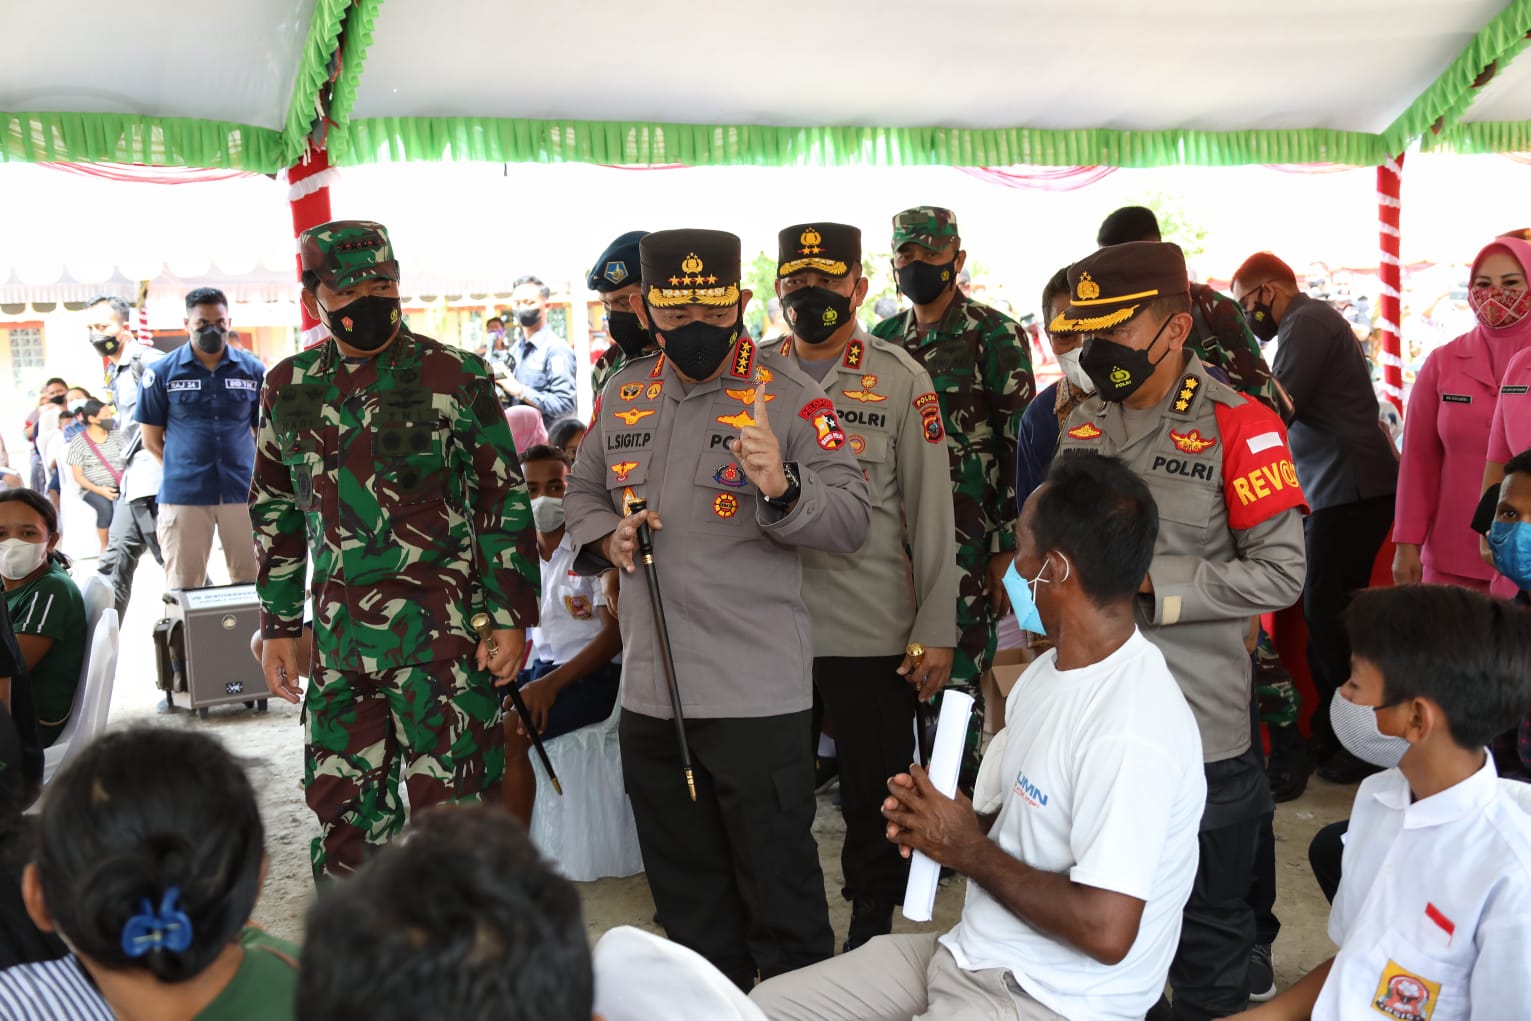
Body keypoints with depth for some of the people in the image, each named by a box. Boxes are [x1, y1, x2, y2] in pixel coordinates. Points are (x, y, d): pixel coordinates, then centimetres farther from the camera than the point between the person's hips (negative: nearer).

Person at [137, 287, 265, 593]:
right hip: (183, 495, -1)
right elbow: (152, 439, 7)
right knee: (183, 588, 6)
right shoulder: (162, 372, 0)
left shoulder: (253, 370, 3)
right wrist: (185, 470, 6)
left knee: (252, 582, 8)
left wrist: (252, 475, 7)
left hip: (242, 491, 1)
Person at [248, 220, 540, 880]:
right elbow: (274, 514, 17)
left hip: (442, 629, -4)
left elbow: (505, 501, -2)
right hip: (338, 635, 5)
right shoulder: (289, 387, 10)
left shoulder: (456, 377, -3)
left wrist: (511, 617, -6)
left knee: (447, 804, 0)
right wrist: (279, 626, 14)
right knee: (340, 806, 13)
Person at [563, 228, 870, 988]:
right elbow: (583, 491, 21)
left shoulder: (789, 397, -8)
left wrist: (784, 489, -33)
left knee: (779, 884, 5)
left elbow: (851, 522, -14)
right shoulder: (623, 395, 8)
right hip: (649, 690, 6)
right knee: (684, 889, 21)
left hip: (756, 692, -5)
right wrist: (604, 535, 0)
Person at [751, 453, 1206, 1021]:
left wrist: (968, 850, -17)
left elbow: (1106, 930, -28)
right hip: (970, 953, 9)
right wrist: (935, 818, -6)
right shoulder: (1051, 669, 6)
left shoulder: (1130, 732, -26)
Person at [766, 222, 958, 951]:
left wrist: (937, 631, -7)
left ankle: (870, 942, 31)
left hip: (873, 631, -2)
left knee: (878, 796, 9)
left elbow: (931, 510, -3)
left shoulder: (900, 377, -1)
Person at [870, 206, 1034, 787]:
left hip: (968, 540, -5)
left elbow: (1019, 447, -7)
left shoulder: (995, 338, -3)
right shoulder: (882, 340, 14)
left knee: (958, 681, -3)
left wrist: (1006, 546, -11)